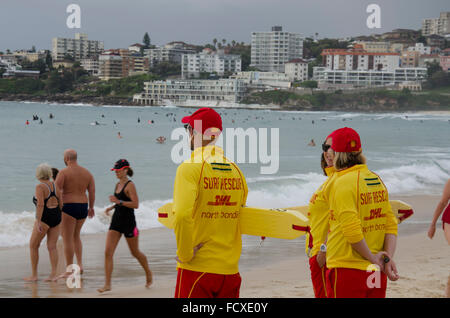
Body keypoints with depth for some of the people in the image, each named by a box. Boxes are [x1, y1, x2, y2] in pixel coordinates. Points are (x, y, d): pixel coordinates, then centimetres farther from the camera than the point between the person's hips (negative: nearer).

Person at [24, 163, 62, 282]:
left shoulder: (40, 187, -12)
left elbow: (40, 204, -22)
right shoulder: (55, 186, 8)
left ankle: (34, 275, 9)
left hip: (44, 218, -6)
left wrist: (38, 221, -22)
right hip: (57, 217, 6)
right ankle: (54, 274, -2)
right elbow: (61, 204, 8)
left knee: (33, 246, 8)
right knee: (52, 247, 6)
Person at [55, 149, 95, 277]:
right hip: (83, 207, 6)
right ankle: (80, 264, 14)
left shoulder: (64, 172, -11)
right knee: (76, 236, 24)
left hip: (68, 207, -6)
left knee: (67, 239, 1)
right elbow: (92, 192, 7)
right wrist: (91, 207, 18)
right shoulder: (87, 173, 6)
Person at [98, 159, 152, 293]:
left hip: (128, 221, -7)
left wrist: (119, 201, -25)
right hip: (116, 221, 7)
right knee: (108, 252, -7)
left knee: (135, 252, 10)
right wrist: (112, 207, 10)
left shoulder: (130, 185, -13)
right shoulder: (118, 184, 11)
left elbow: (135, 204, -21)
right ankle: (107, 284, -7)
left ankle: (148, 273, 37)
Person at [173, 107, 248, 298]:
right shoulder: (236, 171, 7)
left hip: (197, 268, -5)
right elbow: (239, 215, 12)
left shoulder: (190, 168, -11)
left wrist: (185, 255, -14)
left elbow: (183, 215, -24)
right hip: (230, 268, 6)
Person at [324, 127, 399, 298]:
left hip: (347, 270, -7)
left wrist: (372, 257, -11)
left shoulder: (342, 183, -14)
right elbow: (391, 225, 4)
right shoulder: (377, 180, 9)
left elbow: (352, 231, -21)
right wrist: (388, 257, -3)